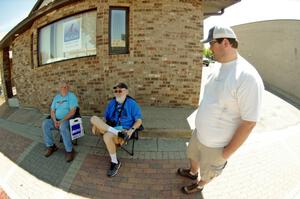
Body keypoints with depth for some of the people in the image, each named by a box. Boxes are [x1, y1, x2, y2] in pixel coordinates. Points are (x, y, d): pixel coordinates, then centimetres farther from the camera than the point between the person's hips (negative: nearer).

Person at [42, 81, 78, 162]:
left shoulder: (71, 96, -7)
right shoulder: (56, 97, 13)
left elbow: (72, 112, -17)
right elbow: (52, 111, 10)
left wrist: (62, 121, -21)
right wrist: (55, 121, -9)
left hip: (68, 119, -6)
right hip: (57, 120, 7)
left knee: (62, 126, -37)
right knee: (45, 123, -17)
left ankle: (69, 151, -26)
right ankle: (51, 146, -4)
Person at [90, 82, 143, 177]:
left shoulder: (132, 104, -1)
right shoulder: (112, 103, 15)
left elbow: (139, 120, -4)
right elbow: (106, 118, 17)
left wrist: (131, 130, -21)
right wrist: (97, 125, -2)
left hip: (124, 129, -5)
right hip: (110, 127, 5)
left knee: (107, 136, -36)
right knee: (93, 119, -17)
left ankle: (115, 162, -14)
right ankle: (118, 133, -29)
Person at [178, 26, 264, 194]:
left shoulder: (247, 77, -29)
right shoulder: (218, 67, -3)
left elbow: (249, 123, -24)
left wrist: (227, 152, -16)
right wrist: (201, 122, 14)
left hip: (216, 144, -7)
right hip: (199, 132, 7)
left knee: (208, 172, 22)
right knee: (193, 155, 32)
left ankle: (199, 185, 54)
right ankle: (192, 173, 62)